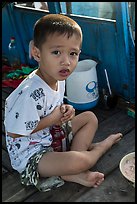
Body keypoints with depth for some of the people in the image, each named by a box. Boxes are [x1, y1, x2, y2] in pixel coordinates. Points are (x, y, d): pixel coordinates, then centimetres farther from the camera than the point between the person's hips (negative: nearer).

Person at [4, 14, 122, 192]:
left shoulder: (58, 78, -4)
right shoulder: (30, 94, -32)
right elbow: (15, 133, -26)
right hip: (29, 153, -9)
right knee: (79, 162, -28)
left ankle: (70, 172, -4)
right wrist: (52, 119, -21)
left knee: (90, 117, 8)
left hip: (53, 134, 9)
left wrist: (65, 111, -11)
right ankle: (103, 145, 10)